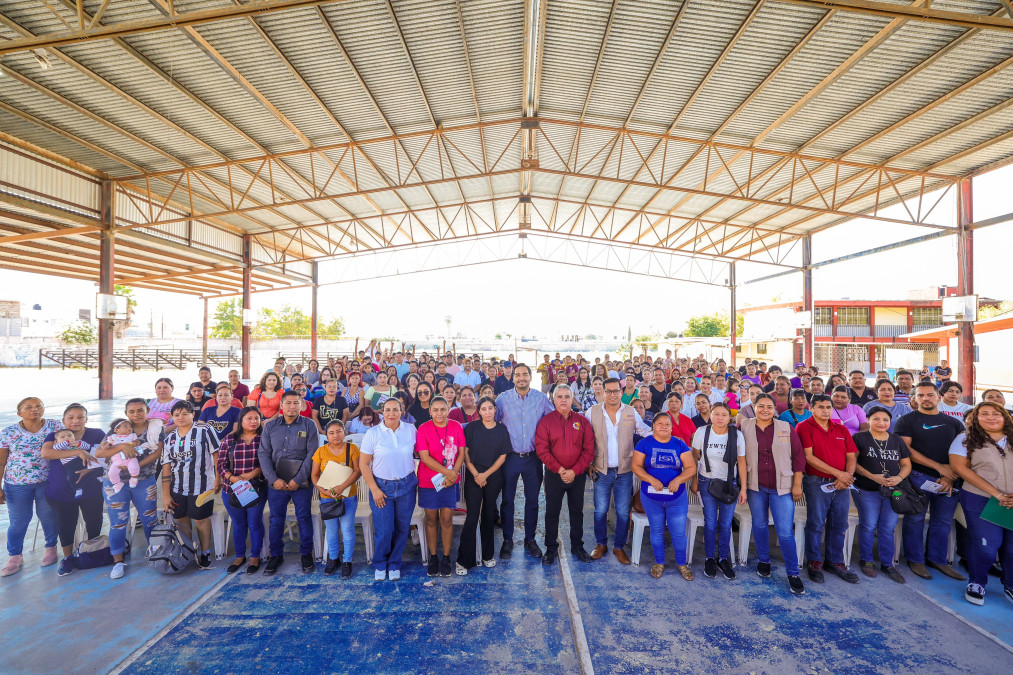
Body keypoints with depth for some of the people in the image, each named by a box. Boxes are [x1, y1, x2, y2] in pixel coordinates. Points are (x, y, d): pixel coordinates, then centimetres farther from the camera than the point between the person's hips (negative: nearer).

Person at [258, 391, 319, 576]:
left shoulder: (309, 425, -3)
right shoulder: (270, 426, 5)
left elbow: (312, 454, -7)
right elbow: (263, 454, 1)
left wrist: (298, 479, -12)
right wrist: (274, 479, -9)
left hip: (301, 483, -2)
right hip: (276, 483, 2)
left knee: (304, 519, 6)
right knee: (276, 520, 10)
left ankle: (306, 554, 24)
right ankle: (276, 555, 30)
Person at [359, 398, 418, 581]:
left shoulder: (411, 430, -3)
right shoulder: (373, 433, -7)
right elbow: (363, 464, -5)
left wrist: (417, 480, 1)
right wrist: (374, 489, -8)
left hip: (407, 486, 2)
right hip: (381, 486, -1)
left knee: (402, 528, 8)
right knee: (383, 530, 3)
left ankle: (394, 563, 32)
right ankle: (379, 564, 31)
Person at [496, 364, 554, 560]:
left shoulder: (541, 399, -1)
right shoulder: (503, 398, -3)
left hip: (533, 457, 1)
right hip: (510, 457, -1)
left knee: (532, 500, 12)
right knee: (507, 500, 9)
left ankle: (530, 539, 30)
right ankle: (507, 540, 26)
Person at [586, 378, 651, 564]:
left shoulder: (631, 412, -2)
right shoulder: (593, 412, -5)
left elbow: (646, 431, 9)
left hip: (625, 471, 1)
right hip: (601, 470, -1)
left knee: (623, 512, 9)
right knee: (600, 510, 9)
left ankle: (619, 546, 29)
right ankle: (601, 544, 31)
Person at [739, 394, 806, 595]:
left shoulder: (787, 429, -1)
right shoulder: (744, 426, -1)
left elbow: (798, 457, 2)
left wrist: (797, 484, -1)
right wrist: (742, 484, 2)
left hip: (782, 487, -1)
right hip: (755, 486, 1)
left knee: (785, 532, -2)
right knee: (759, 525, 14)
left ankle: (793, 573, 16)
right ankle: (763, 561, 34)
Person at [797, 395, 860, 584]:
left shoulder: (842, 429, 12)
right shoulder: (804, 427, -6)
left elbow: (852, 456, 9)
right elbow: (808, 456, -12)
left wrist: (847, 475, -9)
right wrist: (837, 472, -14)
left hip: (841, 484, 5)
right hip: (817, 482, -5)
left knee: (839, 525, 12)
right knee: (816, 524, 0)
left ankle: (835, 562, 27)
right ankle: (814, 562, 14)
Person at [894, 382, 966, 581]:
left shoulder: (954, 423, 12)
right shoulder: (906, 421, -1)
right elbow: (905, 449, -9)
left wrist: (950, 477, -7)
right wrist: (939, 467, -13)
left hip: (949, 481, 4)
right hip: (918, 477, -4)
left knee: (943, 520, 10)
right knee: (915, 518, 1)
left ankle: (937, 559, 25)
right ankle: (915, 559, 13)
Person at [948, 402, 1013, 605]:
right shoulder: (966, 439, 1)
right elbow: (960, 467, -7)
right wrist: (997, 493, -11)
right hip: (980, 500, -3)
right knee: (986, 545, -3)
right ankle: (976, 583, 18)